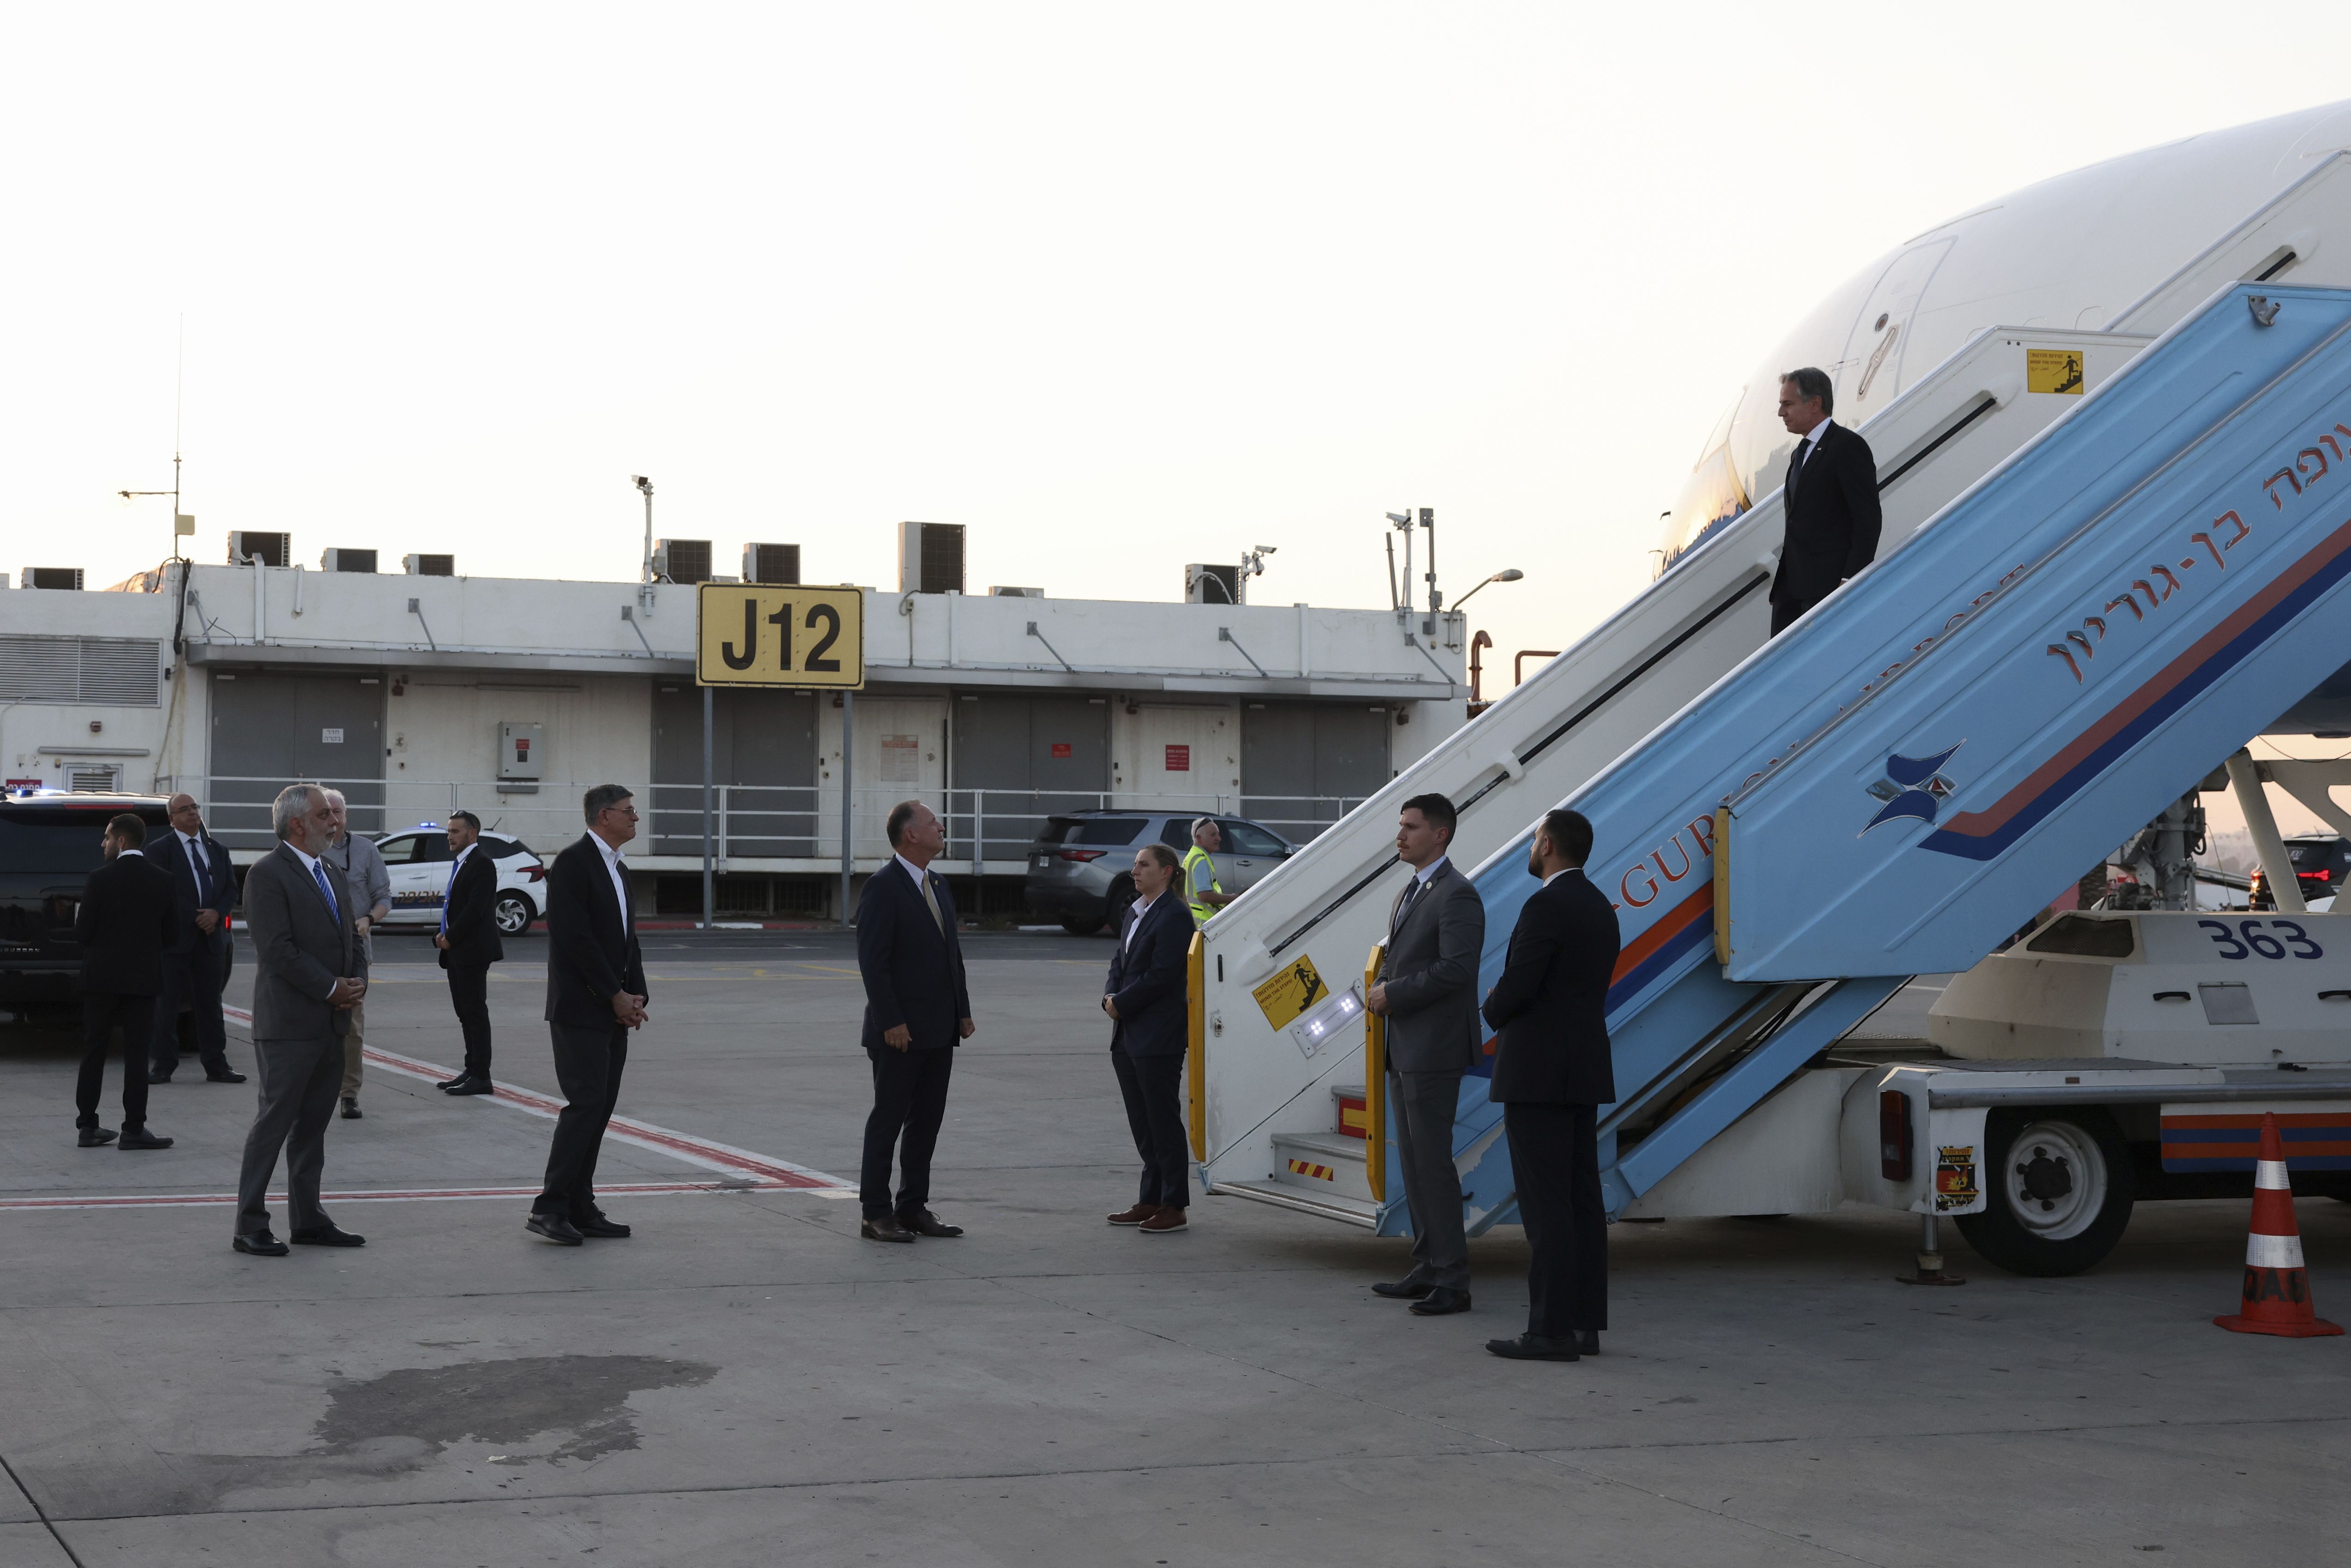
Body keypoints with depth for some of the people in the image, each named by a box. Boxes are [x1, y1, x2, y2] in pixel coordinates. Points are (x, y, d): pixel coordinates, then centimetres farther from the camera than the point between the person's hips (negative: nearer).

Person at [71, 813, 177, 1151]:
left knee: (94, 1052, 8)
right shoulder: (163, 880, 0)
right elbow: (171, 935, 3)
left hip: (102, 976, -1)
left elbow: (82, 932, -9)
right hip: (143, 977, 1)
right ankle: (133, 1129, 0)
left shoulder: (101, 879, -9)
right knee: (136, 1054, 2)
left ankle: (87, 1126, 10)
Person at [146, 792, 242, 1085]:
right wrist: (196, 917, -14)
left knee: (210, 1004, 8)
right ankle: (164, 1064, 5)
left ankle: (216, 1066, 11)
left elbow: (231, 888, 12)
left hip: (211, 938, 4)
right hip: (175, 937, -4)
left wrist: (216, 913, -7)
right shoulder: (161, 849, -1)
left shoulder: (216, 849, 15)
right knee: (167, 1003, 0)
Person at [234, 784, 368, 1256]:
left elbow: (351, 938, 21)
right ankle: (251, 1226, 0)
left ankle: (308, 1220, 19)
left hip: (331, 1023, 8)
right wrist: (331, 988, -15)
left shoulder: (330, 876, 17)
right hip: (289, 1024, -8)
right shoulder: (268, 875, -10)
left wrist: (358, 981, 1)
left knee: (313, 1124, 12)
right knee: (275, 1122, -5)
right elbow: (278, 950, -18)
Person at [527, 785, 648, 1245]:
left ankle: (580, 1210, 11)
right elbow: (575, 937, -18)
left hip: (613, 1014, 9)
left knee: (599, 1108, 7)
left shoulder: (619, 868, 18)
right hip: (581, 1009, -9)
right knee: (585, 1103, -13)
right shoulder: (573, 861, -11)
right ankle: (549, 1208, -10)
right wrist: (617, 996, -15)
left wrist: (637, 996, 4)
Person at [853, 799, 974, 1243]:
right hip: (900, 1033, -8)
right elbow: (873, 961, -16)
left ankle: (914, 1208, 18)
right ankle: (876, 1215, 4)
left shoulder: (938, 887, 15)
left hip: (939, 1031, 8)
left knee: (927, 1122, 11)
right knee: (888, 1121, -1)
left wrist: (963, 1011, 12)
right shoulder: (883, 887, -12)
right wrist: (891, 1022, -20)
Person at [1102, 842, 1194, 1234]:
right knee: (1142, 1123, 13)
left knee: (1164, 1122, -3)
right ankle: (1151, 1200, 21)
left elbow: (1161, 975, -18)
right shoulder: (1134, 912, 16)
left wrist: (1121, 1004, -12)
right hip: (1128, 1036, 9)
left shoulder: (1175, 916, -12)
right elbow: (1120, 962, 18)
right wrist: (1111, 998, 0)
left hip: (1158, 1038, -9)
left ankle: (1173, 1206, 3)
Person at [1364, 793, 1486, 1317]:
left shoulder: (1457, 895, -13)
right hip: (1404, 1049, 10)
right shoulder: (1410, 893, 19)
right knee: (1414, 1162, 13)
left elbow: (1455, 968, -23)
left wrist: (1393, 994, -15)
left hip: (1433, 1051, -10)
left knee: (1433, 1161, -9)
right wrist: (1382, 992, 5)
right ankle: (1428, 1269, 20)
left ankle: (1452, 1281, -6)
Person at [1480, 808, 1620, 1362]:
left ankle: (1552, 1330, -7)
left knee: (1546, 1204, -7)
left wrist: (1493, 1010, 2)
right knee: (1581, 1201, 9)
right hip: (1584, 1070, 9)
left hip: (1538, 1072, -9)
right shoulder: (1600, 907, 14)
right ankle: (1584, 1324, 11)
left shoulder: (1546, 907, -15)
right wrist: (1510, 1008, 9)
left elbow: (1516, 988, -20)